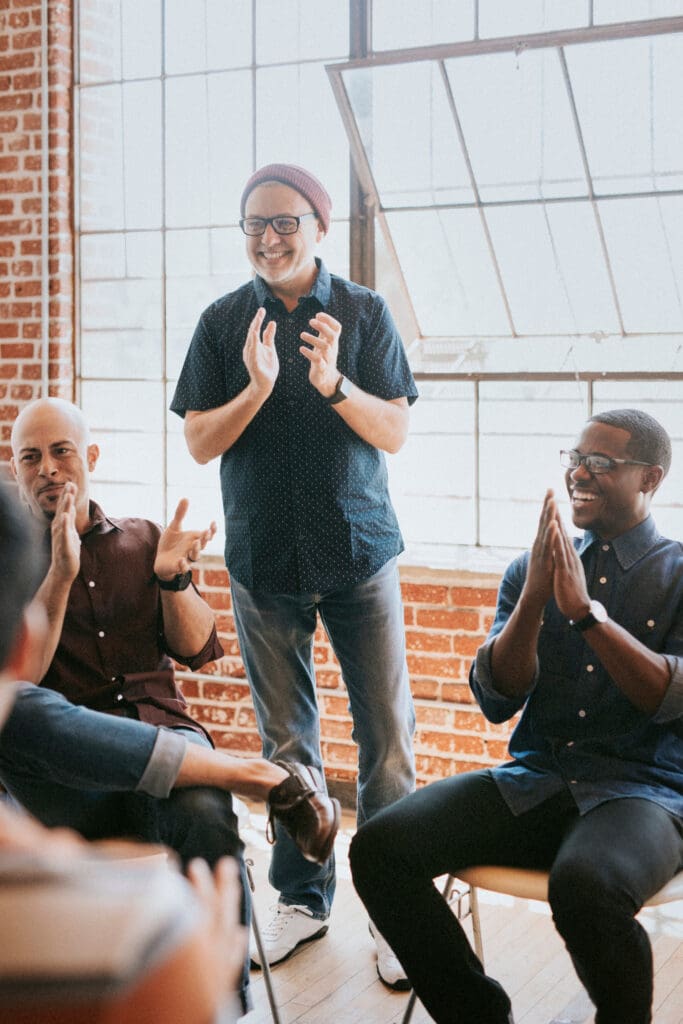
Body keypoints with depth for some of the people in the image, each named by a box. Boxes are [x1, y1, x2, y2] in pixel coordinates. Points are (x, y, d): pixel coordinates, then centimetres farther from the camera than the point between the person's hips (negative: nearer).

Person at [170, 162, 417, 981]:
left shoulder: (363, 313, 0)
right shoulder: (224, 321, 3)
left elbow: (395, 433, -4)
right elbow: (199, 442, 0)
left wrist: (333, 383, -21)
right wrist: (258, 388, -18)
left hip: (359, 551, -1)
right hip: (264, 557, 2)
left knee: (388, 736, -3)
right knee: (285, 738, 10)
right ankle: (302, 899, 23)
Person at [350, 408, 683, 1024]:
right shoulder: (531, 570, 13)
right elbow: (496, 701, 4)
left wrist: (584, 609, -17)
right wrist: (533, 597, -10)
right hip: (533, 783, 4)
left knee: (584, 885, -38)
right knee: (380, 846, -19)